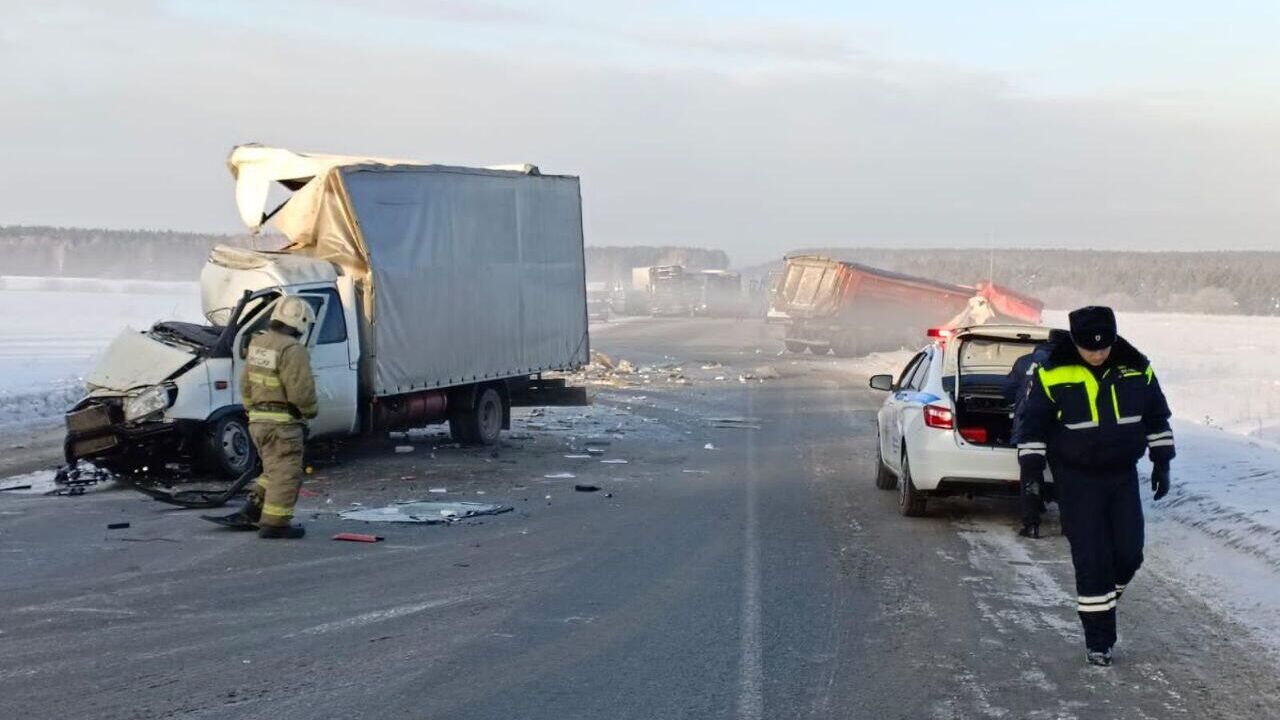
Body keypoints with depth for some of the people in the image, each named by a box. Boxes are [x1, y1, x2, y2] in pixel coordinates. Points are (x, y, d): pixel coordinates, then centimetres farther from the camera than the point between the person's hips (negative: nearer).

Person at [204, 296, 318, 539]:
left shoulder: (257, 344, 9)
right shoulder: (292, 350, -19)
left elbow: (246, 385, 16)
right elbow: (301, 390, -21)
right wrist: (309, 411, -2)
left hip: (258, 420, 9)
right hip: (283, 422, -9)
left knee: (273, 470, 21)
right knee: (285, 473, -1)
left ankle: (250, 512, 21)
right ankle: (275, 523, 1)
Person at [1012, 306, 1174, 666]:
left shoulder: (1136, 368, -3)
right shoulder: (1052, 373, -13)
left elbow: (1157, 416, 10)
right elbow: (1031, 420, -3)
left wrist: (1161, 462, 9)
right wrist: (1032, 464, -9)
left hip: (1123, 475, 3)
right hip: (1077, 481, -3)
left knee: (1129, 554, 1)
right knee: (1091, 560, -5)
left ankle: (1102, 605, 30)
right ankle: (1098, 642, 4)